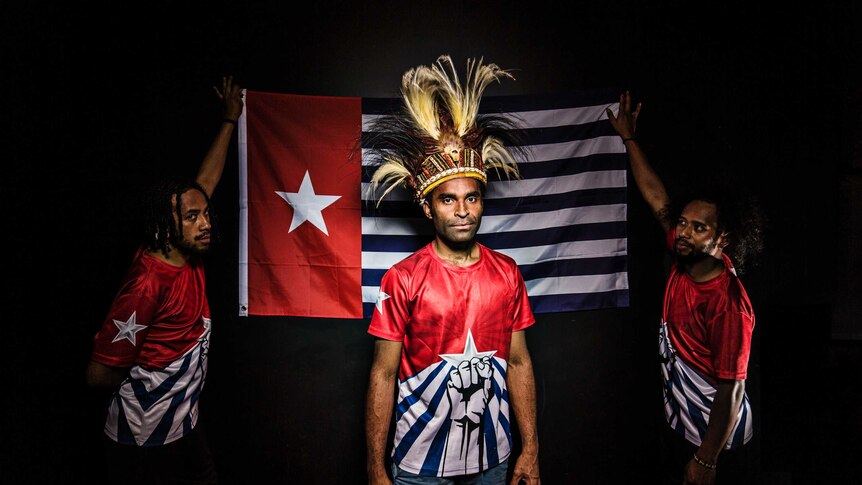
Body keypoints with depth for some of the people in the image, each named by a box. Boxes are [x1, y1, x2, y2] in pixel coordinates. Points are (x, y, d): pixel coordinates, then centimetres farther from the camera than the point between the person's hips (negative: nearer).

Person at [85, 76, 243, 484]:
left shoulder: (188, 255, -4)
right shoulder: (147, 283, -26)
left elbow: (205, 181, 6)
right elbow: (99, 373, -20)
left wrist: (230, 120, 14)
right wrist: (148, 380, -1)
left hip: (185, 427, 7)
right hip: (144, 445, -7)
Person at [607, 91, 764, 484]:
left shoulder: (728, 302, -26)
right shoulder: (684, 260, -7)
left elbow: (732, 388, -23)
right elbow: (656, 197, 0)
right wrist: (628, 137, 5)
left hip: (716, 442, -7)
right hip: (678, 425, 7)